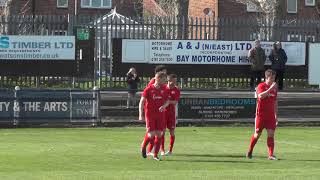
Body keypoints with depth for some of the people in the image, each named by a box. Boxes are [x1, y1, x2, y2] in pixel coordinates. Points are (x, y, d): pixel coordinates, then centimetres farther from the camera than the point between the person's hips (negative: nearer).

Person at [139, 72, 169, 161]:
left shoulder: (163, 89, 5)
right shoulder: (149, 89, -8)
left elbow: (167, 101, 15)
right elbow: (142, 102, -8)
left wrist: (164, 106, -9)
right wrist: (141, 114, -16)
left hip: (160, 115, 4)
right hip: (150, 114, -4)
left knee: (159, 134, -2)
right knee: (151, 134, -10)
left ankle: (155, 155, 7)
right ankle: (143, 146, 21)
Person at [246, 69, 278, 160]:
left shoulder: (275, 87, 10)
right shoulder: (261, 86, -7)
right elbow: (260, 96, -28)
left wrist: (276, 115, 16)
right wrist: (270, 89, -29)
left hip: (271, 115, 4)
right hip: (261, 114, -4)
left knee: (271, 134, -6)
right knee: (257, 134, 4)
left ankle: (271, 155, -8)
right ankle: (249, 152, 24)